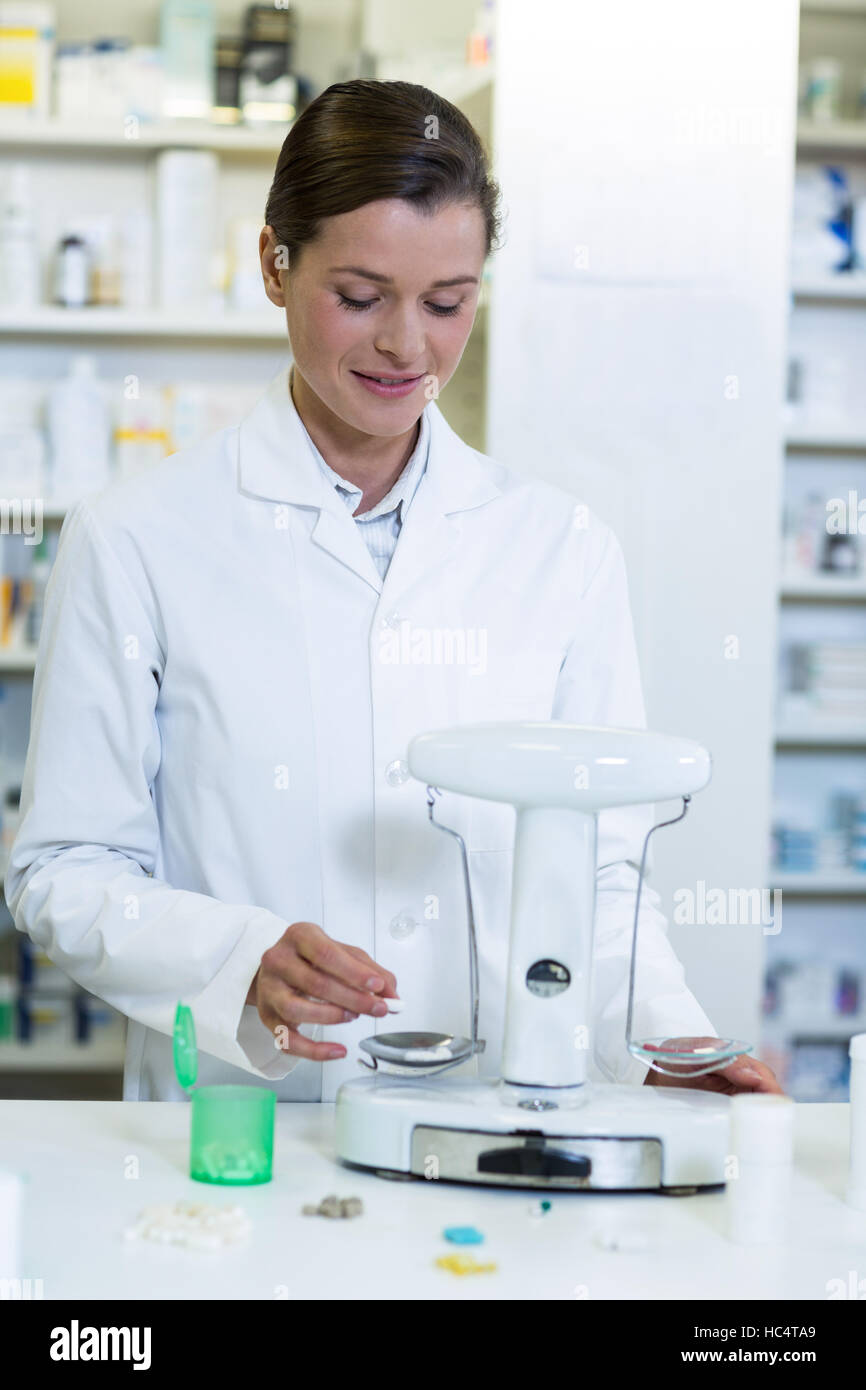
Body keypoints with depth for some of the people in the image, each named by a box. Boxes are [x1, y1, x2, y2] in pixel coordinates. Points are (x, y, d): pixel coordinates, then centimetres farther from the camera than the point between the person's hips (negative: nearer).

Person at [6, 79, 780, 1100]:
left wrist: (670, 1046, -6)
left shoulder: (561, 549, 10)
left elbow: (598, 874, 12)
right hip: (230, 1134, -2)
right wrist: (245, 966, -17)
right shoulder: (136, 543, 1)